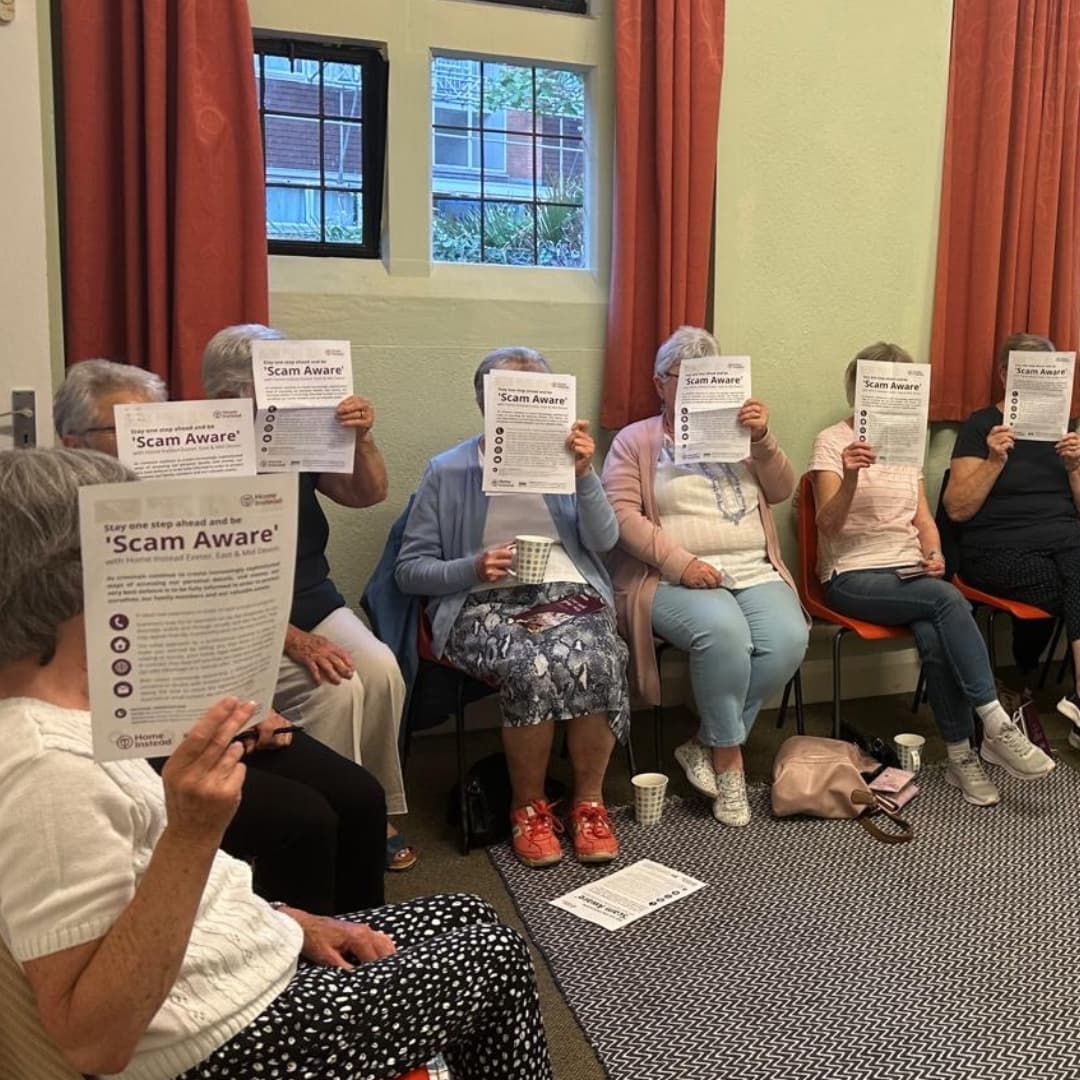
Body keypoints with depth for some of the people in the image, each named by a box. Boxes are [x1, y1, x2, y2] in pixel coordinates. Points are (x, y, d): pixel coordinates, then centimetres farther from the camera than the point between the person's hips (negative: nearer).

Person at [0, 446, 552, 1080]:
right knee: (497, 957, 9)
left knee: (467, 918, 20)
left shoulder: (62, 716, 0)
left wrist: (287, 922, 6)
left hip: (240, 960, 9)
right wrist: (193, 832, -37)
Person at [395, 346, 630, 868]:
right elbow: (409, 569, 5)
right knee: (534, 667, -34)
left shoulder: (562, 458, 15)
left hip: (569, 594, 2)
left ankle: (590, 801, -11)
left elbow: (604, 541, 3)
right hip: (487, 605, -2)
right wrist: (473, 569, -12)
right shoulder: (448, 472, 8)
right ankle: (528, 806, -11)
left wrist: (584, 474, -10)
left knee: (596, 660, -32)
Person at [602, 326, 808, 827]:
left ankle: (706, 744, -7)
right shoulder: (635, 441, 9)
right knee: (723, 631, -34)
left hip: (755, 572, 4)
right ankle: (729, 756, -11)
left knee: (788, 640, -25)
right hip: (675, 579, -4)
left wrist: (762, 439, -6)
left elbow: (781, 490, 12)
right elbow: (622, 514, -5)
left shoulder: (736, 434, 21)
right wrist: (680, 562, -17)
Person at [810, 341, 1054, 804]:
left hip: (909, 572, 4)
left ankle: (963, 757, -18)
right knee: (948, 599, -31)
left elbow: (923, 520, 16)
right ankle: (996, 727, -25)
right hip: (853, 577, -4)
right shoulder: (833, 441, -1)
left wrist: (933, 554, -6)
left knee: (933, 637, -29)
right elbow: (828, 525, -12)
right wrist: (850, 477, -31)